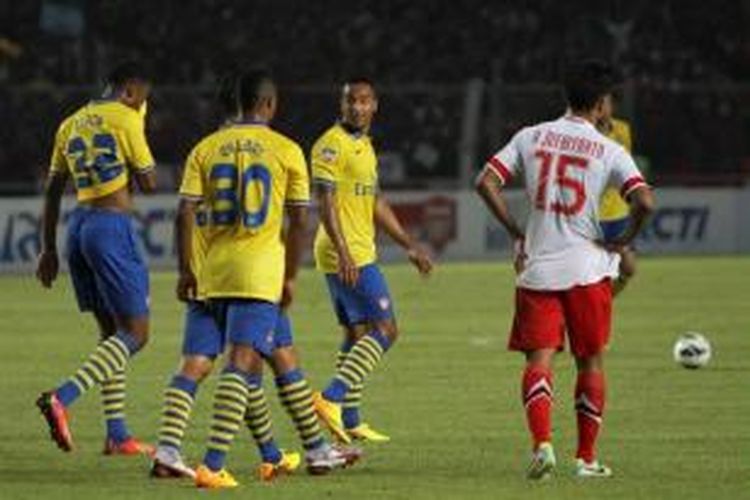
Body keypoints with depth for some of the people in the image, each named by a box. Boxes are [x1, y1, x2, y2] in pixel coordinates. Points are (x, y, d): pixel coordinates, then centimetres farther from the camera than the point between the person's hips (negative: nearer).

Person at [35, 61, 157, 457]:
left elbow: (52, 191, 16)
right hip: (112, 225, -8)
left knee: (112, 331, 15)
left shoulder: (71, 124, 15)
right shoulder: (125, 120, -7)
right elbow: (149, 183, -2)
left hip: (78, 225, 8)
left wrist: (49, 249, 19)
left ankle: (117, 435, 12)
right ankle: (61, 398, -23)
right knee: (135, 332, -5)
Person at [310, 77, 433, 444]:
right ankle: (332, 398, -17)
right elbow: (325, 201, -20)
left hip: (359, 253, 10)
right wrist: (343, 253, -29)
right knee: (385, 329, -12)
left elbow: (376, 204, 26)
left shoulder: (364, 146, 18)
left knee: (358, 333, 12)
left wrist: (409, 246, 26)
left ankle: (350, 422, 14)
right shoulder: (332, 145, -12)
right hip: (346, 255, -10)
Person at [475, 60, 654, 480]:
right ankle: (587, 458, 14)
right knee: (591, 362, 12)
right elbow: (645, 202, -16)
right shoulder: (610, 151, -4)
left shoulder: (531, 137, 4)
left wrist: (517, 233, 8)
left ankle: (542, 444, -20)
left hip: (537, 268, 2)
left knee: (539, 359, 1)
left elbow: (487, 183, -1)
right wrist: (624, 241, 1)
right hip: (588, 268, -2)